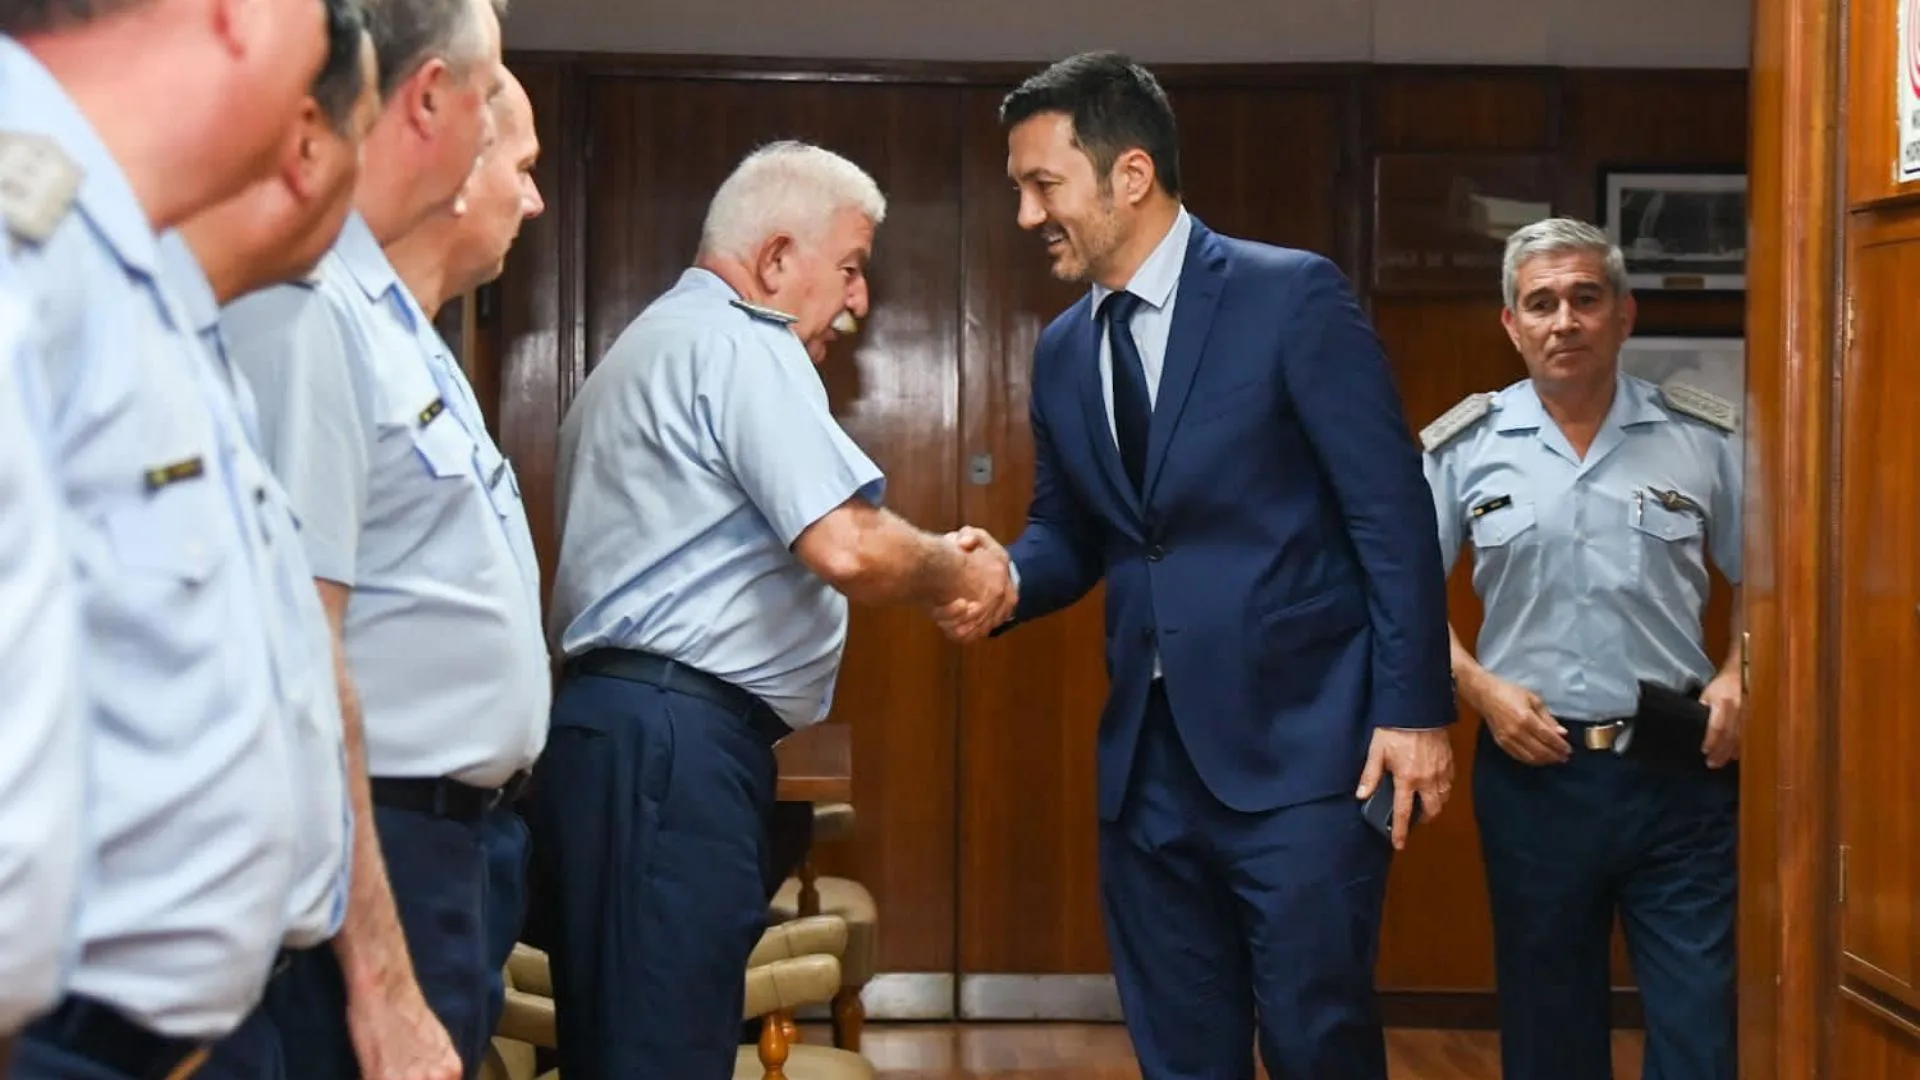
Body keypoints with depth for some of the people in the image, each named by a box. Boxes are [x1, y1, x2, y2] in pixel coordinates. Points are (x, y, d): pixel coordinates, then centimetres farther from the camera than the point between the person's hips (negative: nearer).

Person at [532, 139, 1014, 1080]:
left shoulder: (658, 341, 24)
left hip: (611, 722, 10)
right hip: (676, 735, -10)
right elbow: (846, 546, -21)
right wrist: (959, 575, -1)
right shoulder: (738, 341, -8)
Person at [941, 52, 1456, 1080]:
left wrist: (1413, 709, -13)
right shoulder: (1063, 350, 12)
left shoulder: (1294, 296, -8)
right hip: (1149, 761, 6)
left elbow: (1392, 511, -9)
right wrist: (1007, 578, -4)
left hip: (1298, 747, -6)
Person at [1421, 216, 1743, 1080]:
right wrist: (1476, 687, -8)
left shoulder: (1707, 439, 2)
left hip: (1679, 770, 0)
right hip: (1533, 766, 1)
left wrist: (1739, 675, -7)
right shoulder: (1462, 447, 1)